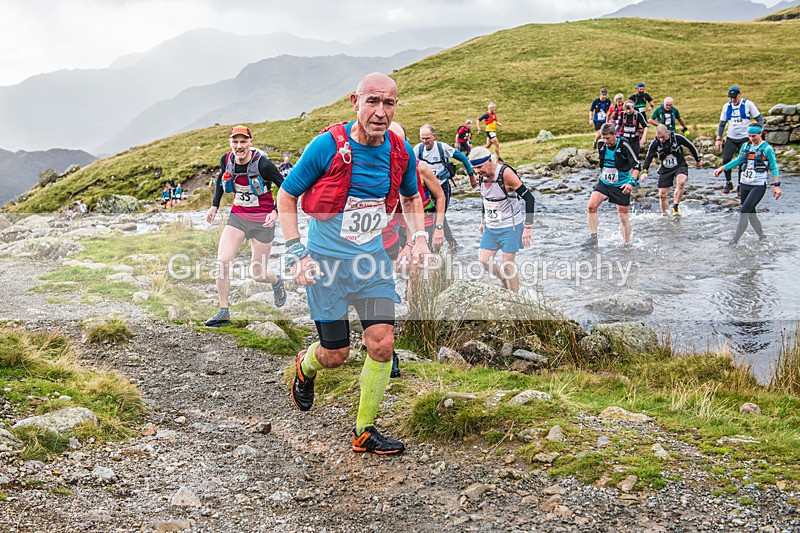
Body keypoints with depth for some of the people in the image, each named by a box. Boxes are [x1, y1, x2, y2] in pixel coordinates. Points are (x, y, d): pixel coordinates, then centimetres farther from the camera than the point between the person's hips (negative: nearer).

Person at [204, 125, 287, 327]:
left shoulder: (262, 164, -20)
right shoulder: (226, 159, -5)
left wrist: (275, 212, -21)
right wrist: (214, 205, 13)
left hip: (262, 220, -4)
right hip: (238, 216, 4)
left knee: (259, 275, 3)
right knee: (222, 261, -13)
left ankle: (277, 281, 40)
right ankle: (223, 312, -1)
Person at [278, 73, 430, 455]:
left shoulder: (400, 152, -4)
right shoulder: (327, 146, -18)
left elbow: (411, 197, 17)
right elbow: (286, 196, -7)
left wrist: (418, 236, 0)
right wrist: (295, 253, -14)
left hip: (372, 259, 4)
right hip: (326, 262, -4)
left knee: (383, 345, -5)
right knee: (335, 354, 3)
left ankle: (364, 432, 13)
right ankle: (306, 366, 41)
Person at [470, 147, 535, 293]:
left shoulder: (506, 174, -21)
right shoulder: (483, 175, 0)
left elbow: (529, 198, -21)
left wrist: (528, 227, -22)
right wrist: (483, 221, 22)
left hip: (510, 227, -7)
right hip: (491, 228, 7)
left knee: (508, 264, -5)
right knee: (483, 261, 4)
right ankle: (505, 280, 28)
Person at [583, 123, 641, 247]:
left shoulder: (623, 145, -18)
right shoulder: (602, 146, -1)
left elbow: (636, 164, -20)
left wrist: (632, 182, -31)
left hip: (621, 185, -5)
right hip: (604, 182, 5)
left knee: (623, 215, 1)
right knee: (591, 207, -14)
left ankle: (627, 244, 15)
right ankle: (593, 238, -6)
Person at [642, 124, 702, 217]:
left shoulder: (677, 137, -15)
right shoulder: (655, 143, -11)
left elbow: (691, 146, -1)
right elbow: (648, 157, -6)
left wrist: (698, 160, 11)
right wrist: (644, 171, -20)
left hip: (680, 166, -2)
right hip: (665, 169, 2)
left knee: (681, 181, -34)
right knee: (662, 194, 1)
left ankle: (675, 208, -23)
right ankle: (664, 214, 24)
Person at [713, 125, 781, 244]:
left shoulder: (767, 148, -6)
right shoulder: (746, 146, 9)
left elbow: (774, 167, -2)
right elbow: (739, 160, 24)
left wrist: (776, 185, -8)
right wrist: (722, 168, 21)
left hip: (758, 186, -6)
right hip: (744, 185, 6)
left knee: (744, 212, -14)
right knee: (751, 213, 11)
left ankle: (734, 241, -13)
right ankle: (761, 236, 28)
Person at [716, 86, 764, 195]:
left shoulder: (748, 104, -6)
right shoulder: (727, 106, 5)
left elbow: (759, 119, 0)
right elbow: (722, 123, 14)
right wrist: (719, 139, 9)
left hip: (745, 138, -3)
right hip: (731, 138, 3)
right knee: (726, 160, -8)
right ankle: (728, 183, 9)